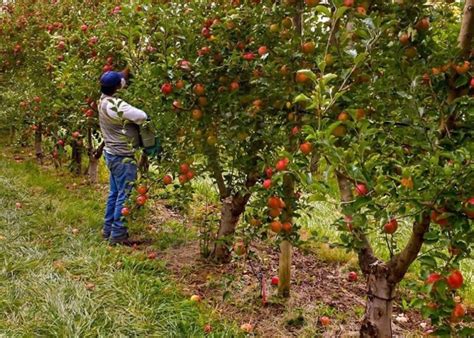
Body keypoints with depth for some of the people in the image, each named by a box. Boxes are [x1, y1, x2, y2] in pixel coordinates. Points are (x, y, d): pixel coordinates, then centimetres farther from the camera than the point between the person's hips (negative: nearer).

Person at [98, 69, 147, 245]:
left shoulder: (103, 99, 4)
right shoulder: (116, 105, -24)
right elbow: (142, 116, -32)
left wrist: (127, 70, 15)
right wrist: (132, 122, -10)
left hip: (111, 153, 10)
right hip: (122, 156, -10)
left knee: (114, 193, 18)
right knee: (125, 195, -2)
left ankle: (108, 229, 27)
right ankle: (118, 235, 2)